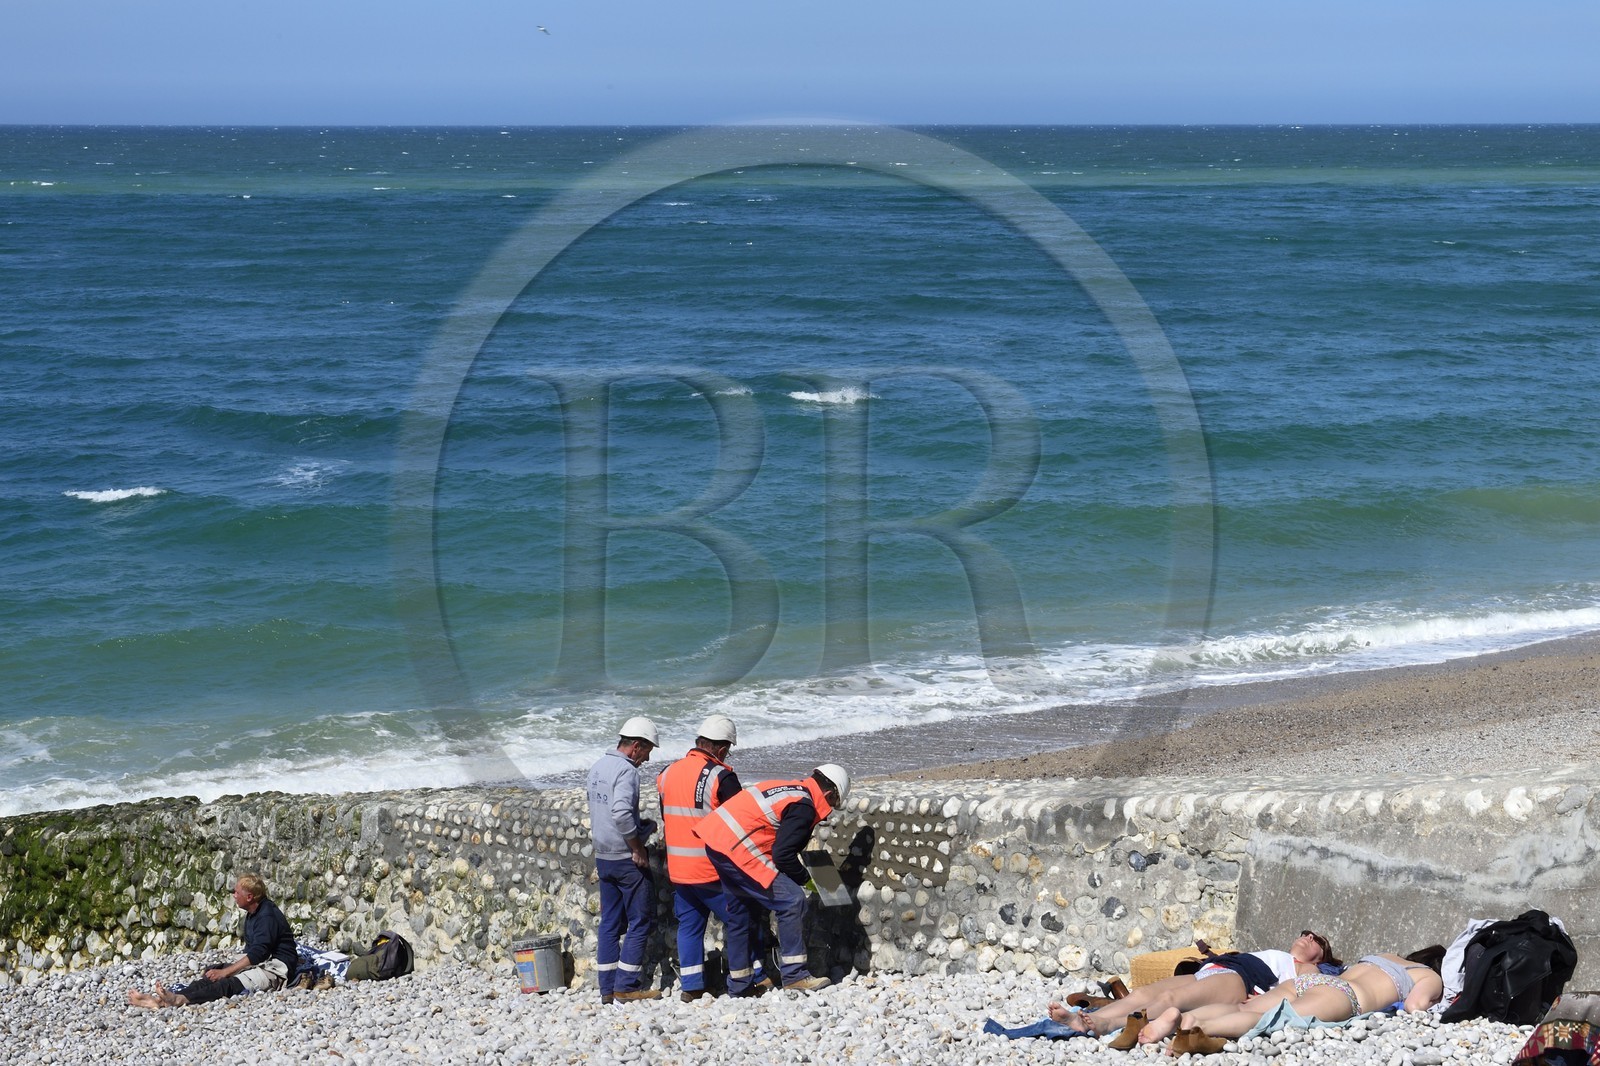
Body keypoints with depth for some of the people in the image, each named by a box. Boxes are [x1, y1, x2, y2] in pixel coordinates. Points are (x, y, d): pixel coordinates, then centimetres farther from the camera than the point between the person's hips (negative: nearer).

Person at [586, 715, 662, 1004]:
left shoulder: (597, 768, 12)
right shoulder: (626, 770, -16)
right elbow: (621, 813, -27)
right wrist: (638, 848, -17)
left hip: (603, 857, 9)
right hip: (626, 857, -9)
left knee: (610, 922, 11)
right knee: (640, 920, -1)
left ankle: (608, 987, 11)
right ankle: (627, 985, -4)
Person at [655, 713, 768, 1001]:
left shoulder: (668, 774, 6)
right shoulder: (721, 777, -15)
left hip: (678, 869, 6)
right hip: (713, 869, -6)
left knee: (689, 924, 12)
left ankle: (691, 987, 10)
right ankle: (754, 977, 9)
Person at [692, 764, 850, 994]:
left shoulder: (790, 788, 18)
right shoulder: (804, 807, -10)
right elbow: (783, 854, -15)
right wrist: (803, 877, 3)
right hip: (737, 848, -10)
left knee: (740, 911, 21)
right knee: (792, 901, -7)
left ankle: (739, 984, 28)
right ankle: (794, 975, -6)